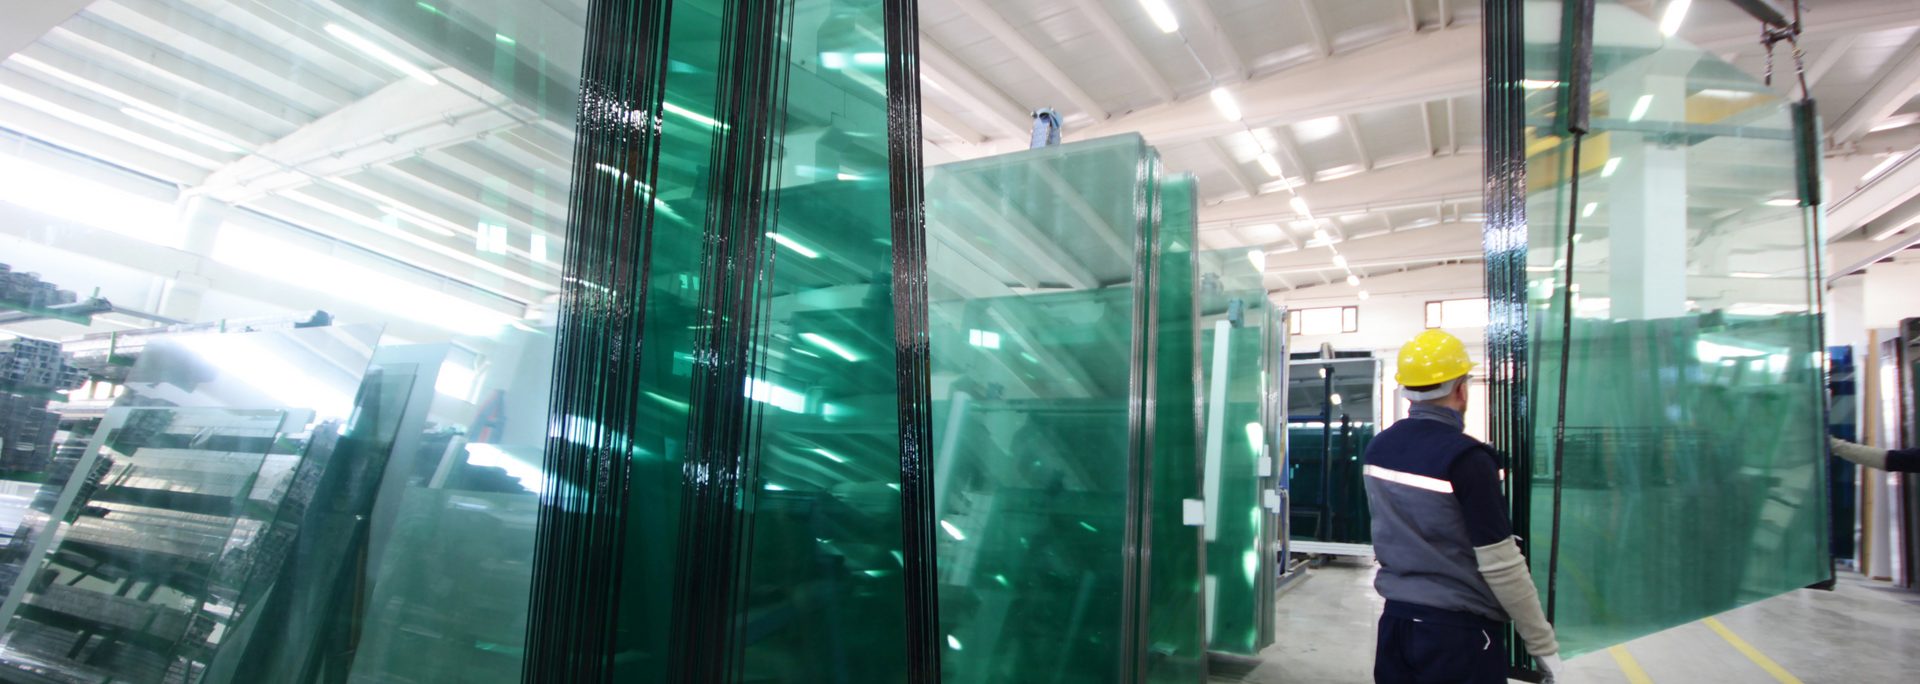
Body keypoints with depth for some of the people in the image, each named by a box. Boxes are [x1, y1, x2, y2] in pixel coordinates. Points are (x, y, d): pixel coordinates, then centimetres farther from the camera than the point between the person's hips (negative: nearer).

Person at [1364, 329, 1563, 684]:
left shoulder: (1379, 447, 1)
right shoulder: (1468, 459, -19)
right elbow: (1501, 565, -17)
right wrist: (1543, 644, -6)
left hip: (1395, 618, 6)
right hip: (1459, 631, -6)